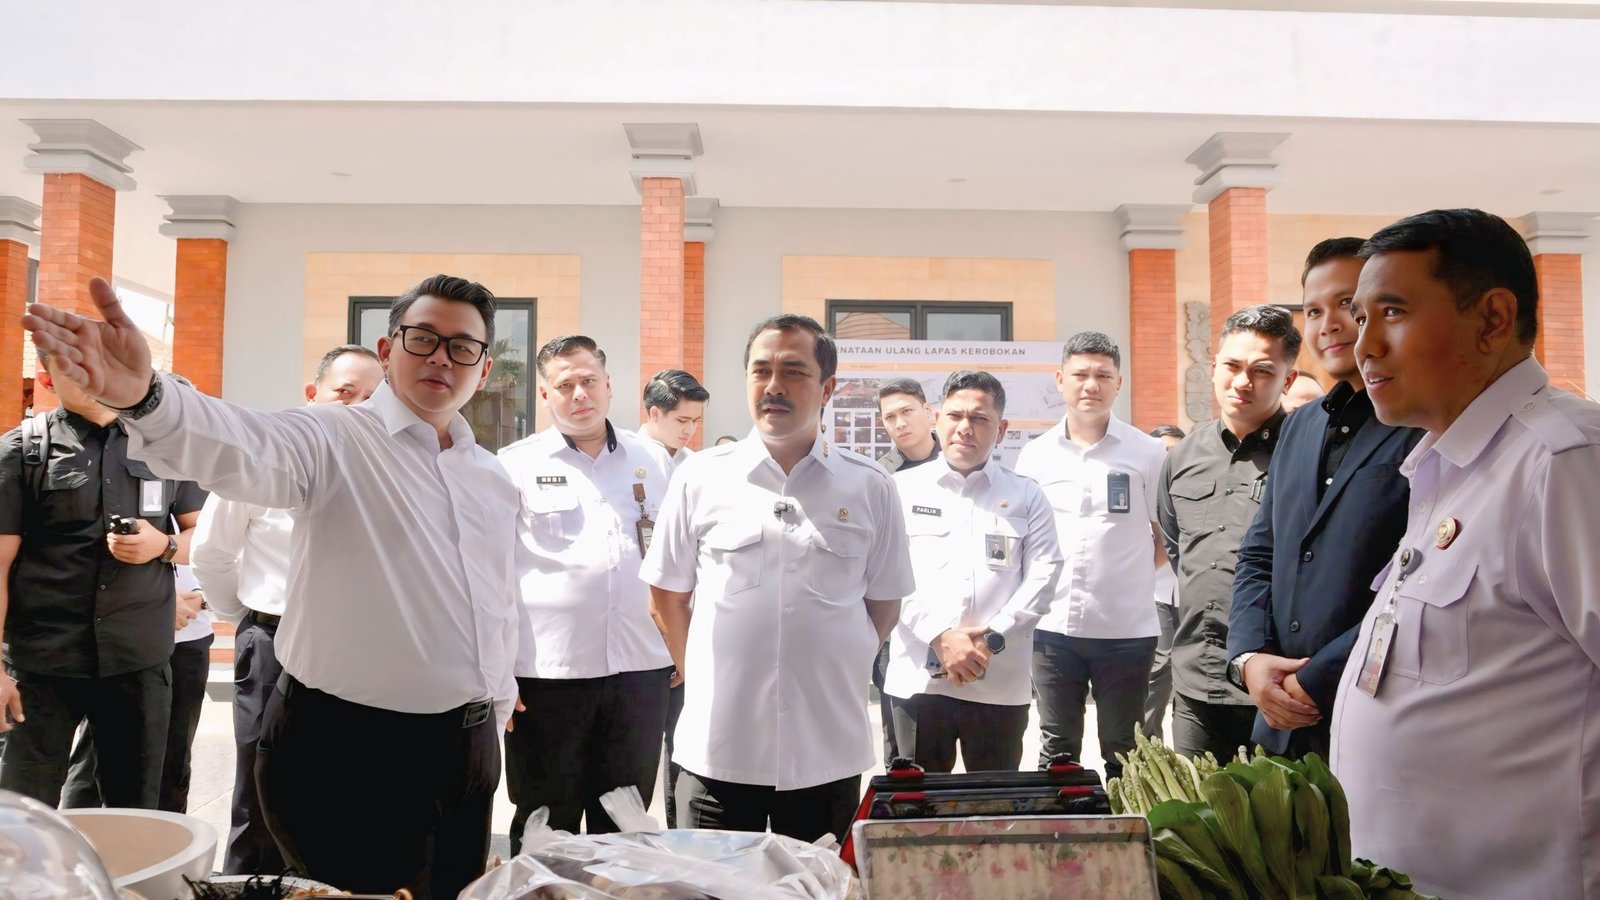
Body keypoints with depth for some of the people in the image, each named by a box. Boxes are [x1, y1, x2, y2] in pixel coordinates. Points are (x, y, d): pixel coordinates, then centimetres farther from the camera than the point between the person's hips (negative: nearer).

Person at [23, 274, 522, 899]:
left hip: (470, 751, 6)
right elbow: (244, 449, -31)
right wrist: (146, 398, -51)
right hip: (350, 752, -6)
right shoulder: (334, 441, -10)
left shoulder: (493, 478, 10)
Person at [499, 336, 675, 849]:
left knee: (623, 827, 14)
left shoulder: (653, 460, 10)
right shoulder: (516, 466, 0)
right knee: (544, 830, 9)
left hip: (641, 669, 3)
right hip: (548, 671, -3)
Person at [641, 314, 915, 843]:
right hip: (717, 746, 0)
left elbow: (885, 606, 9)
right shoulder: (700, 478, 1)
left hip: (829, 753, 1)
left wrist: (833, 677, 9)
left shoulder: (870, 488, 1)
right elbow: (666, 598, 8)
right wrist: (706, 679, 9)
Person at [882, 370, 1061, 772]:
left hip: (1001, 682, 1)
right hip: (918, 677, 0)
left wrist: (990, 639, -11)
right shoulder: (903, 489, 7)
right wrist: (940, 636, -14)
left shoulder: (1026, 495, 10)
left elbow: (1043, 575, 1)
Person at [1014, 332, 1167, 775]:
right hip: (1053, 627, 2)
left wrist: (1128, 574, -2)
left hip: (1126, 630, -2)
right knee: (1056, 750, 13)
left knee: (1124, 755, 10)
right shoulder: (1035, 455, 5)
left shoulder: (1147, 452, -1)